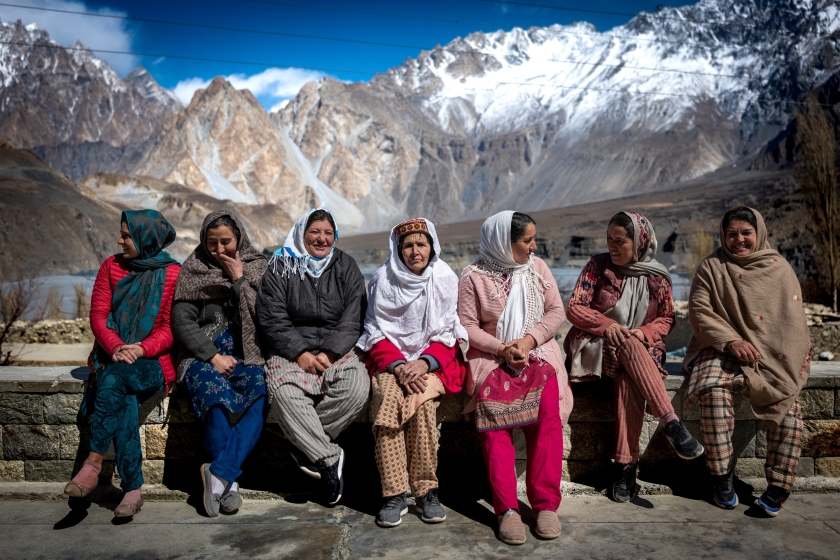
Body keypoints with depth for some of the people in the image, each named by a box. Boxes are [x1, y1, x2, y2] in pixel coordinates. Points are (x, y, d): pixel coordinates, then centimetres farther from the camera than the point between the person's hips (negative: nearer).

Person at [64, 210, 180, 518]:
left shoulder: (173, 274, -2)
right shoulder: (111, 266, 9)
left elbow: (171, 328, -5)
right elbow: (98, 315, 2)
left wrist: (142, 349, -23)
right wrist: (115, 347, -17)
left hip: (153, 362, -2)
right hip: (112, 357, 3)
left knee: (114, 380, -34)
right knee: (124, 400, -28)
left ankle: (94, 462, -22)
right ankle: (133, 490, -24)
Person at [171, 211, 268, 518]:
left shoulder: (257, 268, 11)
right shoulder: (193, 271, 9)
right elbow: (182, 322, 2)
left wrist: (239, 280, -5)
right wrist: (213, 356, -9)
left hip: (247, 355, 1)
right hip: (204, 356, -1)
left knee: (259, 397, -32)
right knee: (217, 398, -33)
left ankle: (219, 473, -31)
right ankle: (229, 482, -23)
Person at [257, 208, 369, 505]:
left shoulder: (346, 267, 8)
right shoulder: (281, 267, 4)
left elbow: (353, 320, 1)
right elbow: (272, 319, -3)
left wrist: (329, 354, -13)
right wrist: (300, 353, -15)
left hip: (339, 348, 1)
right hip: (292, 350, -1)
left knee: (356, 388, -28)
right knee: (284, 393, -31)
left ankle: (304, 444, -9)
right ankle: (328, 458, -17)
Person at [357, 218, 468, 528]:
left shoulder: (446, 278, 1)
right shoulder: (383, 278, 1)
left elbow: (447, 334, -1)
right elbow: (377, 332, -1)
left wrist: (424, 363, -19)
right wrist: (398, 366, -18)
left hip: (433, 360, 0)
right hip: (390, 358, 1)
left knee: (421, 399, -31)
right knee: (388, 395, -30)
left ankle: (426, 490, -17)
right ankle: (394, 494, -24)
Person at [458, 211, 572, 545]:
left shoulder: (538, 267, 9)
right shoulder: (474, 276, -1)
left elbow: (556, 311, 7)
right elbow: (467, 325, -3)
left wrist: (529, 339, -9)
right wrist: (502, 349, -16)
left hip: (537, 352, 2)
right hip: (491, 357, -2)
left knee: (548, 411, -25)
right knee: (492, 413, -28)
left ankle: (545, 503, -18)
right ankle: (507, 509, -23)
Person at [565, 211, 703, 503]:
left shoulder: (656, 277, 5)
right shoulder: (598, 265, 2)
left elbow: (666, 319, 8)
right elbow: (574, 307, -4)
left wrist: (644, 332, -14)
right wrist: (606, 325, -21)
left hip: (640, 348, 1)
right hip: (596, 345, -1)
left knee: (629, 377, -35)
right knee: (629, 346, -35)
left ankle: (626, 463, -34)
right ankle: (671, 423, -39)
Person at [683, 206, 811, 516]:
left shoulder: (779, 268, 9)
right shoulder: (712, 267, 6)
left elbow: (792, 317, 3)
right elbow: (699, 310, -2)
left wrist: (775, 358, -14)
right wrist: (731, 340, -17)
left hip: (771, 352, 1)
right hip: (723, 348, -1)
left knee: (786, 398, -26)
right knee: (713, 387, -31)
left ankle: (779, 485, -13)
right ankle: (720, 475, -20)